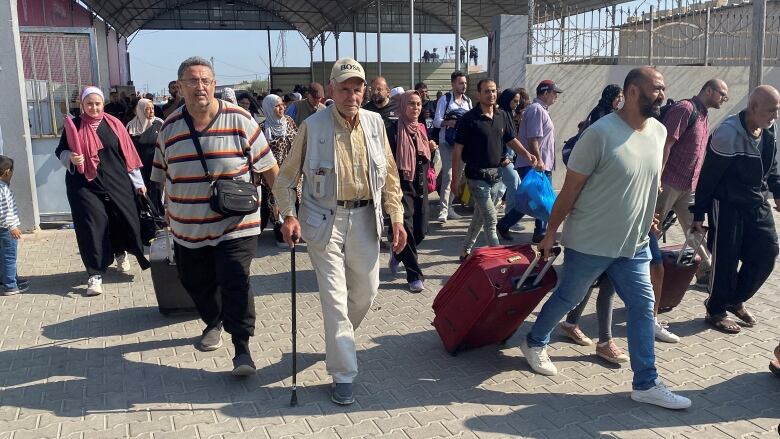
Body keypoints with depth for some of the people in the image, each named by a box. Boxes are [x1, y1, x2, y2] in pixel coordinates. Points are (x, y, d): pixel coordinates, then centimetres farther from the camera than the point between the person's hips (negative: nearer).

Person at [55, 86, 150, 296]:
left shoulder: (113, 124, 4)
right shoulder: (73, 125, 2)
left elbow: (127, 154, 6)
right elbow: (60, 151, 8)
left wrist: (138, 182, 6)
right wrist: (71, 158, -16)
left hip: (116, 183, 1)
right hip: (85, 185, -1)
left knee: (123, 220, 6)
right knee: (92, 227, -5)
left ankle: (121, 254, 37)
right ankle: (95, 274, 1)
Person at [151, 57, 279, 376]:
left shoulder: (239, 119, -7)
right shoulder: (170, 127, 4)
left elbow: (266, 164, -3)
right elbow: (164, 176, 14)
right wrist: (168, 210, 18)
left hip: (235, 225, -4)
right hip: (188, 227, 5)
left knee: (234, 285, -10)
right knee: (196, 283, 18)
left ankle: (242, 349, 1)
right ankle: (213, 323, 45)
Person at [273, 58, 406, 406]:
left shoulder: (375, 123, 2)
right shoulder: (313, 126, -9)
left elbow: (389, 174, 9)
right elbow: (286, 177, -1)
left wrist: (396, 217, 4)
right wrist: (289, 215, -14)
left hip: (365, 217, 4)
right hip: (325, 218, -4)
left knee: (366, 291, 14)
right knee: (334, 296, -3)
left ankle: (339, 340, 43)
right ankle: (343, 374, 9)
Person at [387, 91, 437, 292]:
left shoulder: (421, 128, 11)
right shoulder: (395, 129, -9)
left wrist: (431, 149, 2)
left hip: (421, 185, 6)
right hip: (403, 185, -6)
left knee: (421, 230, 8)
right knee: (407, 229, -7)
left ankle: (398, 255, 36)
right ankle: (415, 276, 3)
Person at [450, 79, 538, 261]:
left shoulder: (503, 116, 6)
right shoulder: (469, 119, -10)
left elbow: (511, 140, 14)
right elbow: (458, 149, -9)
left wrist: (527, 155, -4)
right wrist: (455, 177, -11)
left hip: (495, 174, 6)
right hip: (477, 176, -6)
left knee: (480, 217, 16)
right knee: (491, 220, -8)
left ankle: (465, 252, 32)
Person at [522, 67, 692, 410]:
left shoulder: (659, 131, 2)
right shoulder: (600, 133, -19)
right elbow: (571, 188, -14)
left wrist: (647, 218, 20)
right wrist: (551, 232, -9)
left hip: (634, 244, 6)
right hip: (590, 243, -6)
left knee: (643, 307, 6)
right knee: (567, 299, 11)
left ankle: (646, 383, 19)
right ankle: (535, 343, 37)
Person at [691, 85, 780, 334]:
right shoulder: (728, 133, -23)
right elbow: (708, 176, -17)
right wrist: (699, 213, -13)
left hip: (757, 204, 8)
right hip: (727, 206, -7)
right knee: (726, 260, -1)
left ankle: (735, 300, 26)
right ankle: (716, 312, 18)